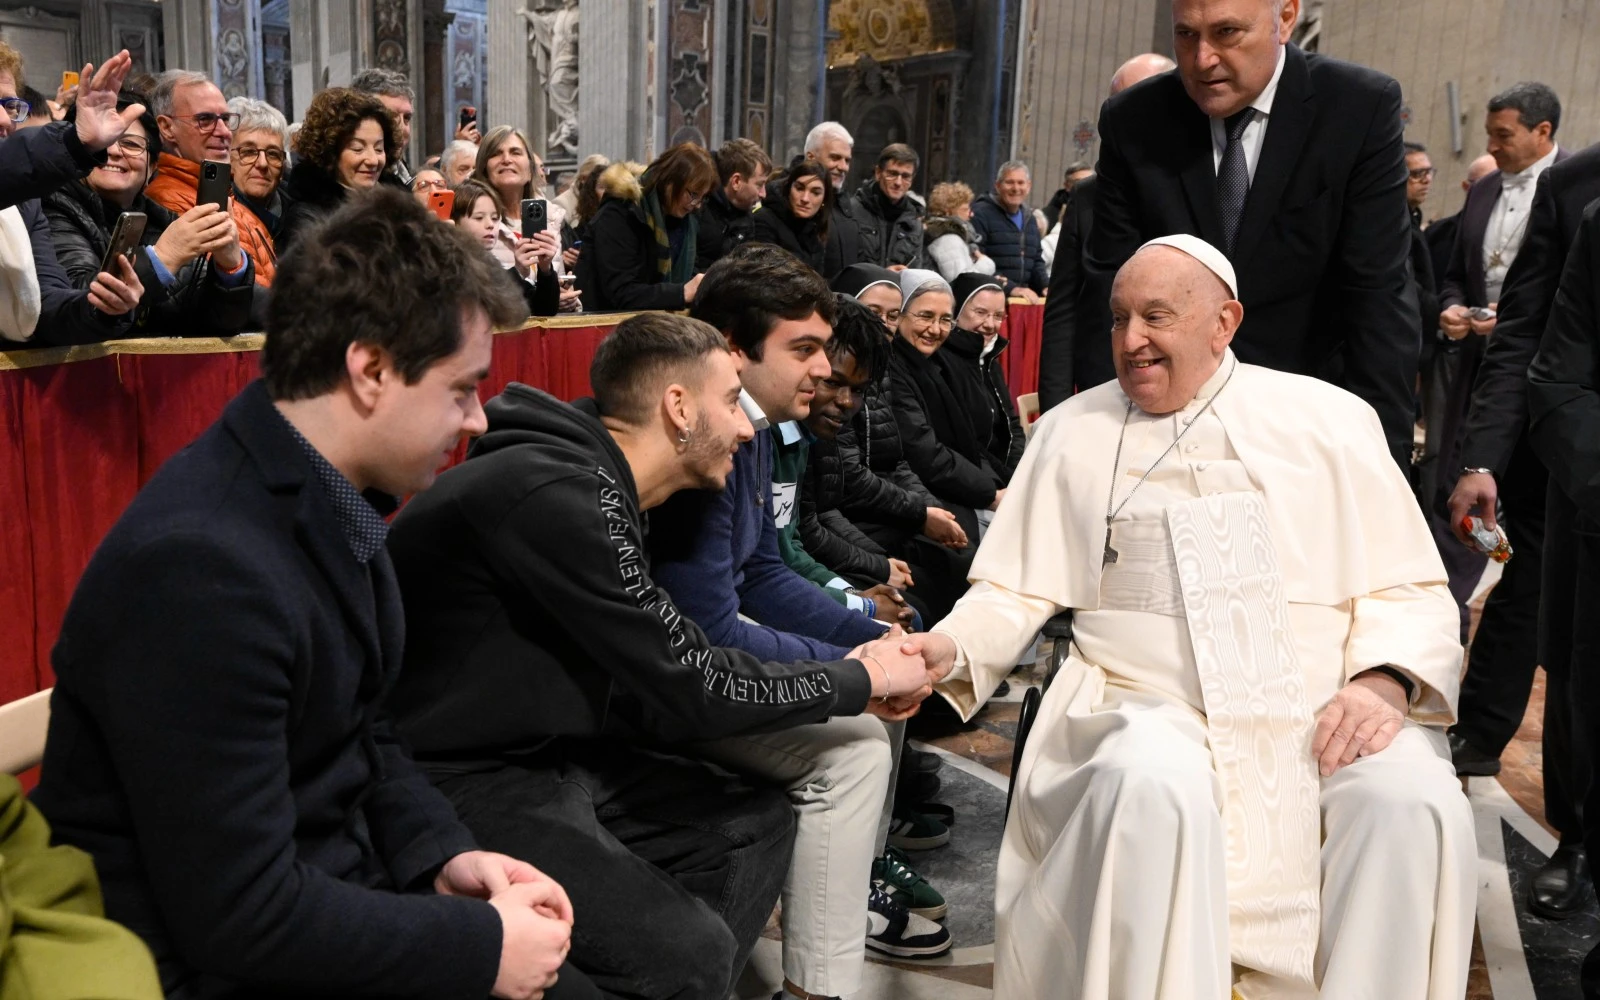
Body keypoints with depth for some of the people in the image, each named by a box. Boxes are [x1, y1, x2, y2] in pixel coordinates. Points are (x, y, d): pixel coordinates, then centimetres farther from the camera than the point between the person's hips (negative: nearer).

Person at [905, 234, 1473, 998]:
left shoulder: (1330, 419, 8)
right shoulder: (1071, 431, 10)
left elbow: (1408, 589, 8)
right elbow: (1018, 590, 8)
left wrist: (1382, 680, -12)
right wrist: (950, 649, -12)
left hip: (1327, 710, 1)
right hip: (1146, 706, -1)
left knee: (1413, 804, -27)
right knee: (1152, 788, -33)